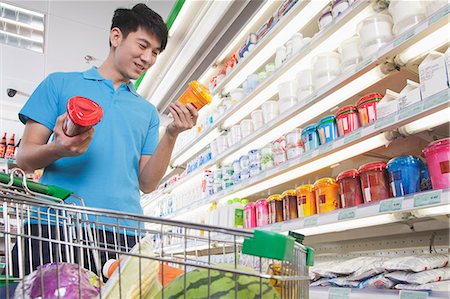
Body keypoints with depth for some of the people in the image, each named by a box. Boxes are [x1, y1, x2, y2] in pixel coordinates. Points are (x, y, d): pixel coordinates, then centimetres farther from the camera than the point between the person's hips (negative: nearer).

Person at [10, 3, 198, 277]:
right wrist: (58, 150, -16)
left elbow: (147, 183, 9)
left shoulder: (147, 111, 16)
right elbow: (25, 158, 5)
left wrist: (171, 135, -5)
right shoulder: (61, 83, 10)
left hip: (120, 232, 2)